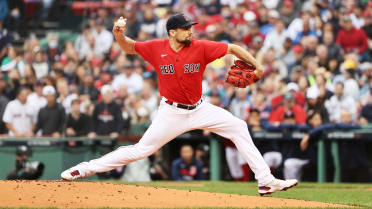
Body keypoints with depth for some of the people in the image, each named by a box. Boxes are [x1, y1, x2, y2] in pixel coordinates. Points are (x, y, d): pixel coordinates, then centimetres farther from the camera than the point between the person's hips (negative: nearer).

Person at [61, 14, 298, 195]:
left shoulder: (200, 47, -12)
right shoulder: (157, 48, -10)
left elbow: (232, 48, -8)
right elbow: (130, 47, 4)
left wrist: (257, 66, -16)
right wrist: (119, 34, -18)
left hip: (199, 109, 2)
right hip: (172, 113, -2)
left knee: (238, 127, -7)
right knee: (141, 149, -6)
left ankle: (266, 180, -3)